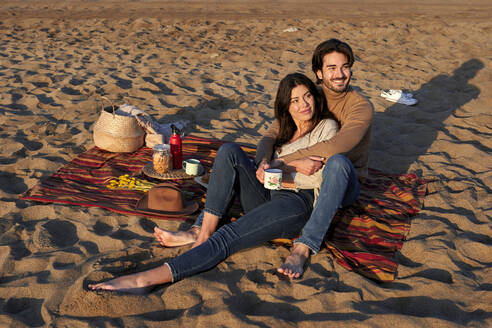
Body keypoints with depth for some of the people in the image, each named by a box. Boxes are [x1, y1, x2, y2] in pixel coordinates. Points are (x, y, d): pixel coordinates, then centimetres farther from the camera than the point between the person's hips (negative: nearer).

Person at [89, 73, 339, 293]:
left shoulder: (327, 127, 8)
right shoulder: (286, 129, 26)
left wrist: (282, 178, -6)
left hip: (297, 204, -6)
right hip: (267, 197, 6)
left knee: (228, 237, -30)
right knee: (229, 152, -21)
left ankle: (144, 279, -41)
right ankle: (203, 235, -28)